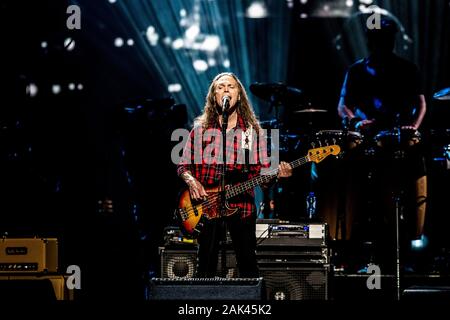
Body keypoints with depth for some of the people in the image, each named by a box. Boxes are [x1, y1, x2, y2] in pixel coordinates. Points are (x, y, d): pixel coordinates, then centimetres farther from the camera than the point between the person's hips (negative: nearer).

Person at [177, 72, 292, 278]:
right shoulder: (201, 128, 7)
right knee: (206, 269, 2)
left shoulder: (253, 130, 7)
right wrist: (191, 181, -11)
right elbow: (183, 166, 9)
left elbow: (262, 169, 5)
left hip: (242, 205, 0)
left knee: (248, 267, 1)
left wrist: (277, 173, -15)